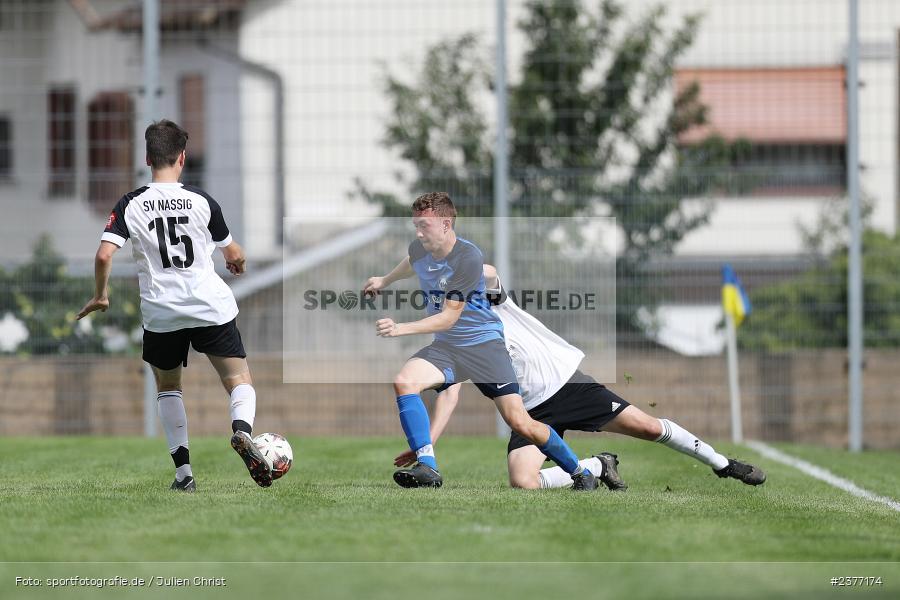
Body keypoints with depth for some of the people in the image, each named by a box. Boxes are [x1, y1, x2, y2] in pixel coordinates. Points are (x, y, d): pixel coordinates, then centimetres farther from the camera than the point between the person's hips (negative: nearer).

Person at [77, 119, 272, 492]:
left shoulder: (131, 205, -3)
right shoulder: (201, 201, -1)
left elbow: (104, 255, -12)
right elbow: (234, 255, 9)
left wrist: (100, 296, 6)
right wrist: (237, 262, 34)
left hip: (161, 313, 1)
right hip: (211, 307, -1)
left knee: (168, 386, 22)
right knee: (239, 381, 6)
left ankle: (183, 472, 13)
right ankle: (242, 430, -28)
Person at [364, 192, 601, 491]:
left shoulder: (468, 257, -22)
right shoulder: (419, 250, -1)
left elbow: (449, 317, -24)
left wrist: (401, 329, -31)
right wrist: (384, 281, 42)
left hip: (483, 343, -6)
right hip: (445, 346, 6)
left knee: (521, 424, -10)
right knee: (404, 382, -25)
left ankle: (580, 473, 11)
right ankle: (427, 467, -28)